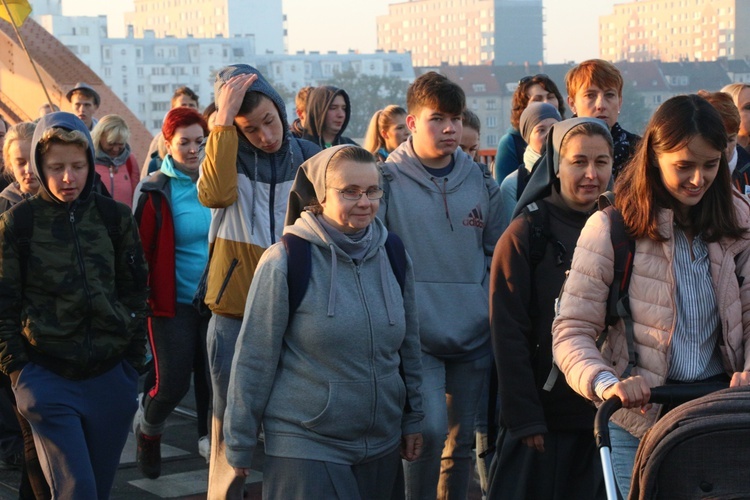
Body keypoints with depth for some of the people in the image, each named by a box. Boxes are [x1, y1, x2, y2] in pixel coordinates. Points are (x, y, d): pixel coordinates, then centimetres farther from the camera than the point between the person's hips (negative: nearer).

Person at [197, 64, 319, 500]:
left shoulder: (309, 159, 3)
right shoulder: (227, 154, 0)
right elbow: (215, 194, -23)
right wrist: (224, 120, -22)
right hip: (235, 313, -1)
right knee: (230, 425, 6)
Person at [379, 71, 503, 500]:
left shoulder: (481, 182, 7)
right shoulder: (388, 180, -6)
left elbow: (495, 252, 16)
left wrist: (490, 305, 7)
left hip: (473, 336, 4)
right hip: (415, 335, -4)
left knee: (462, 440, 12)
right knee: (430, 431, -16)